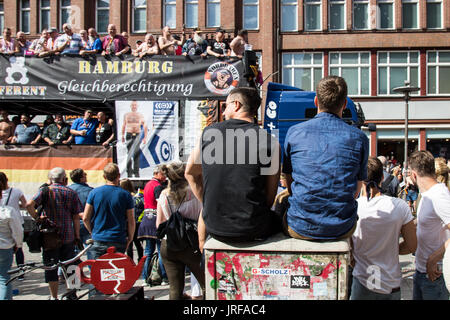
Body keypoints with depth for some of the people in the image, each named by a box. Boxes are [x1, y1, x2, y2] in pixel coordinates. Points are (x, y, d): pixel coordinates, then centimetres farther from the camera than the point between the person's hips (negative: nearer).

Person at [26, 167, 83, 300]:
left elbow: (29, 205, -18)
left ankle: (54, 296, 10)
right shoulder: (71, 193, 4)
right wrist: (77, 236, 6)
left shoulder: (45, 191, -1)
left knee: (51, 267, 7)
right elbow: (76, 217, 2)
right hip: (68, 237, 2)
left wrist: (37, 218, -4)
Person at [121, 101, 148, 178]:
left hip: (137, 135, -1)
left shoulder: (140, 115, 5)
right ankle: (129, 172, 1)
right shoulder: (126, 115, 9)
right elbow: (123, 126, 18)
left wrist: (145, 137, -1)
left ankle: (136, 172, 5)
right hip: (129, 135, 1)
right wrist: (122, 136, 16)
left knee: (136, 154, -1)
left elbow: (145, 126, 5)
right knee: (130, 153, -2)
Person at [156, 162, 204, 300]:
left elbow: (159, 224, 6)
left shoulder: (163, 195, 0)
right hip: (190, 246, -3)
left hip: (167, 246, 4)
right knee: (206, 284, 9)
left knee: (174, 288, 9)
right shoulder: (193, 194, -10)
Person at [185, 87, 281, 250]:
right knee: (277, 220, 30)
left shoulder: (209, 132, 0)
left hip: (214, 226, 3)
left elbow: (190, 173, 12)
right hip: (254, 230, -2)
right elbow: (270, 197, -3)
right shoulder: (270, 142, -7)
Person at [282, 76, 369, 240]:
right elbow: (356, 191, 6)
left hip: (300, 228, -1)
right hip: (343, 229, 1)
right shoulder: (358, 138, -1)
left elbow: (290, 182, 7)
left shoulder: (294, 132, -3)